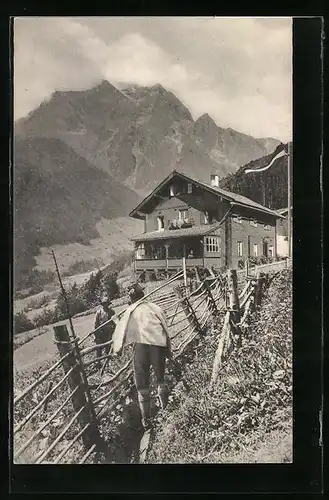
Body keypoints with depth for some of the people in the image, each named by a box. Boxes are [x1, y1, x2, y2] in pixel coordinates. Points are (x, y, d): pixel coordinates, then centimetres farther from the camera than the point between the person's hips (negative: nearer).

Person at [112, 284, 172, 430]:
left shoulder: (130, 310, 16)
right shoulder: (154, 307, 17)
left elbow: (120, 330, 16)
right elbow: (166, 329, 15)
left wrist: (117, 349, 26)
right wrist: (169, 350, 20)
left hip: (141, 344, -1)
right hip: (159, 344, 1)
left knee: (142, 384, 8)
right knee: (160, 379, 21)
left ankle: (146, 421, 11)